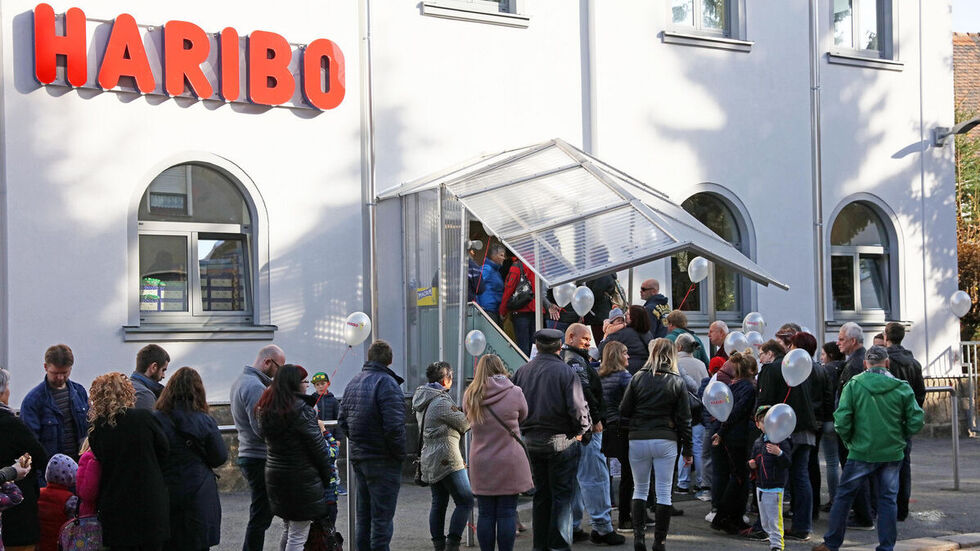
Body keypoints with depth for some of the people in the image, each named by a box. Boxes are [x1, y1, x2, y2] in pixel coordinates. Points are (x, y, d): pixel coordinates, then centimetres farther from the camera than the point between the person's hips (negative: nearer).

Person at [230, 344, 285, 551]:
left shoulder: (241, 381, 16)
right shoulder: (255, 386, -18)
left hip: (247, 455, 10)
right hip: (260, 459, -10)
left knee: (260, 515, 15)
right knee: (260, 516, -6)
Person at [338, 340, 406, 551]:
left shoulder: (353, 382, 10)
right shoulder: (387, 383, -16)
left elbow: (343, 421, 14)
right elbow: (394, 427, -23)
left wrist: (357, 442, 15)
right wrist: (400, 454, -11)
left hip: (357, 457, 8)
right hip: (382, 461, -8)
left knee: (363, 516, 17)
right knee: (382, 518, -3)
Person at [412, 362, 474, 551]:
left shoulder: (421, 401, 13)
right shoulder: (442, 402, -16)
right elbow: (464, 423, -6)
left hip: (428, 460, 9)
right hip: (447, 458, -9)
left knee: (438, 503, 13)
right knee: (465, 501, -5)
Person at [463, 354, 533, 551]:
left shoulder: (470, 396, -2)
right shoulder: (514, 393, -8)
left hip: (481, 463, 2)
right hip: (509, 462, -2)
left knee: (486, 514, 7)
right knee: (507, 514, 3)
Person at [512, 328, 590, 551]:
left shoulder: (522, 371, 2)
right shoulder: (565, 372, -14)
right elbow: (578, 408, -18)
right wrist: (581, 430, 1)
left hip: (532, 441, 5)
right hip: (561, 441, -5)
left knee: (541, 494, 16)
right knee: (562, 495, 3)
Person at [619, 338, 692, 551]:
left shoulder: (638, 378, -3)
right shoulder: (677, 382, -1)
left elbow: (624, 410, -2)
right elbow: (684, 418, 0)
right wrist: (687, 449, 7)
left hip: (638, 439, 0)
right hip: (666, 440, 0)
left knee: (640, 489, 13)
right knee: (664, 492, 5)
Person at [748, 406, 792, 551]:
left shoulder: (781, 441, -9)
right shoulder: (758, 443, 11)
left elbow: (787, 464, -16)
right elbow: (753, 461, 23)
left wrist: (779, 453, -34)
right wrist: (751, 465, 0)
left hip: (775, 488, -7)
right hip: (760, 487, 7)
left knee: (774, 520, -8)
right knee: (764, 522, 14)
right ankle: (773, 539, 28)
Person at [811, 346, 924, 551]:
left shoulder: (854, 385, -6)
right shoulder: (902, 388, -2)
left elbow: (841, 421, -11)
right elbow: (916, 421, -4)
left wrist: (849, 441, 5)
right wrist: (900, 438, 12)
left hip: (861, 452, -1)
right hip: (892, 453, 1)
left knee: (844, 496, 10)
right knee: (888, 499, 11)